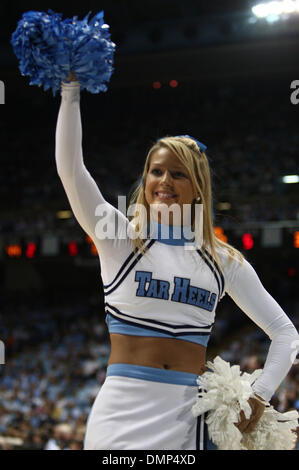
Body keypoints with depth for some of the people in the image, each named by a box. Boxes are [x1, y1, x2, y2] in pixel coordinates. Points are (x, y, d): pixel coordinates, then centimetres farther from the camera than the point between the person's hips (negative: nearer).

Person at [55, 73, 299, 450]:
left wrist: (258, 397, -3)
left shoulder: (224, 261, 7)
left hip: (190, 416, 2)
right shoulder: (118, 237, 3)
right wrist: (70, 89, -11)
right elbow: (70, 167, -10)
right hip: (123, 409, -1)